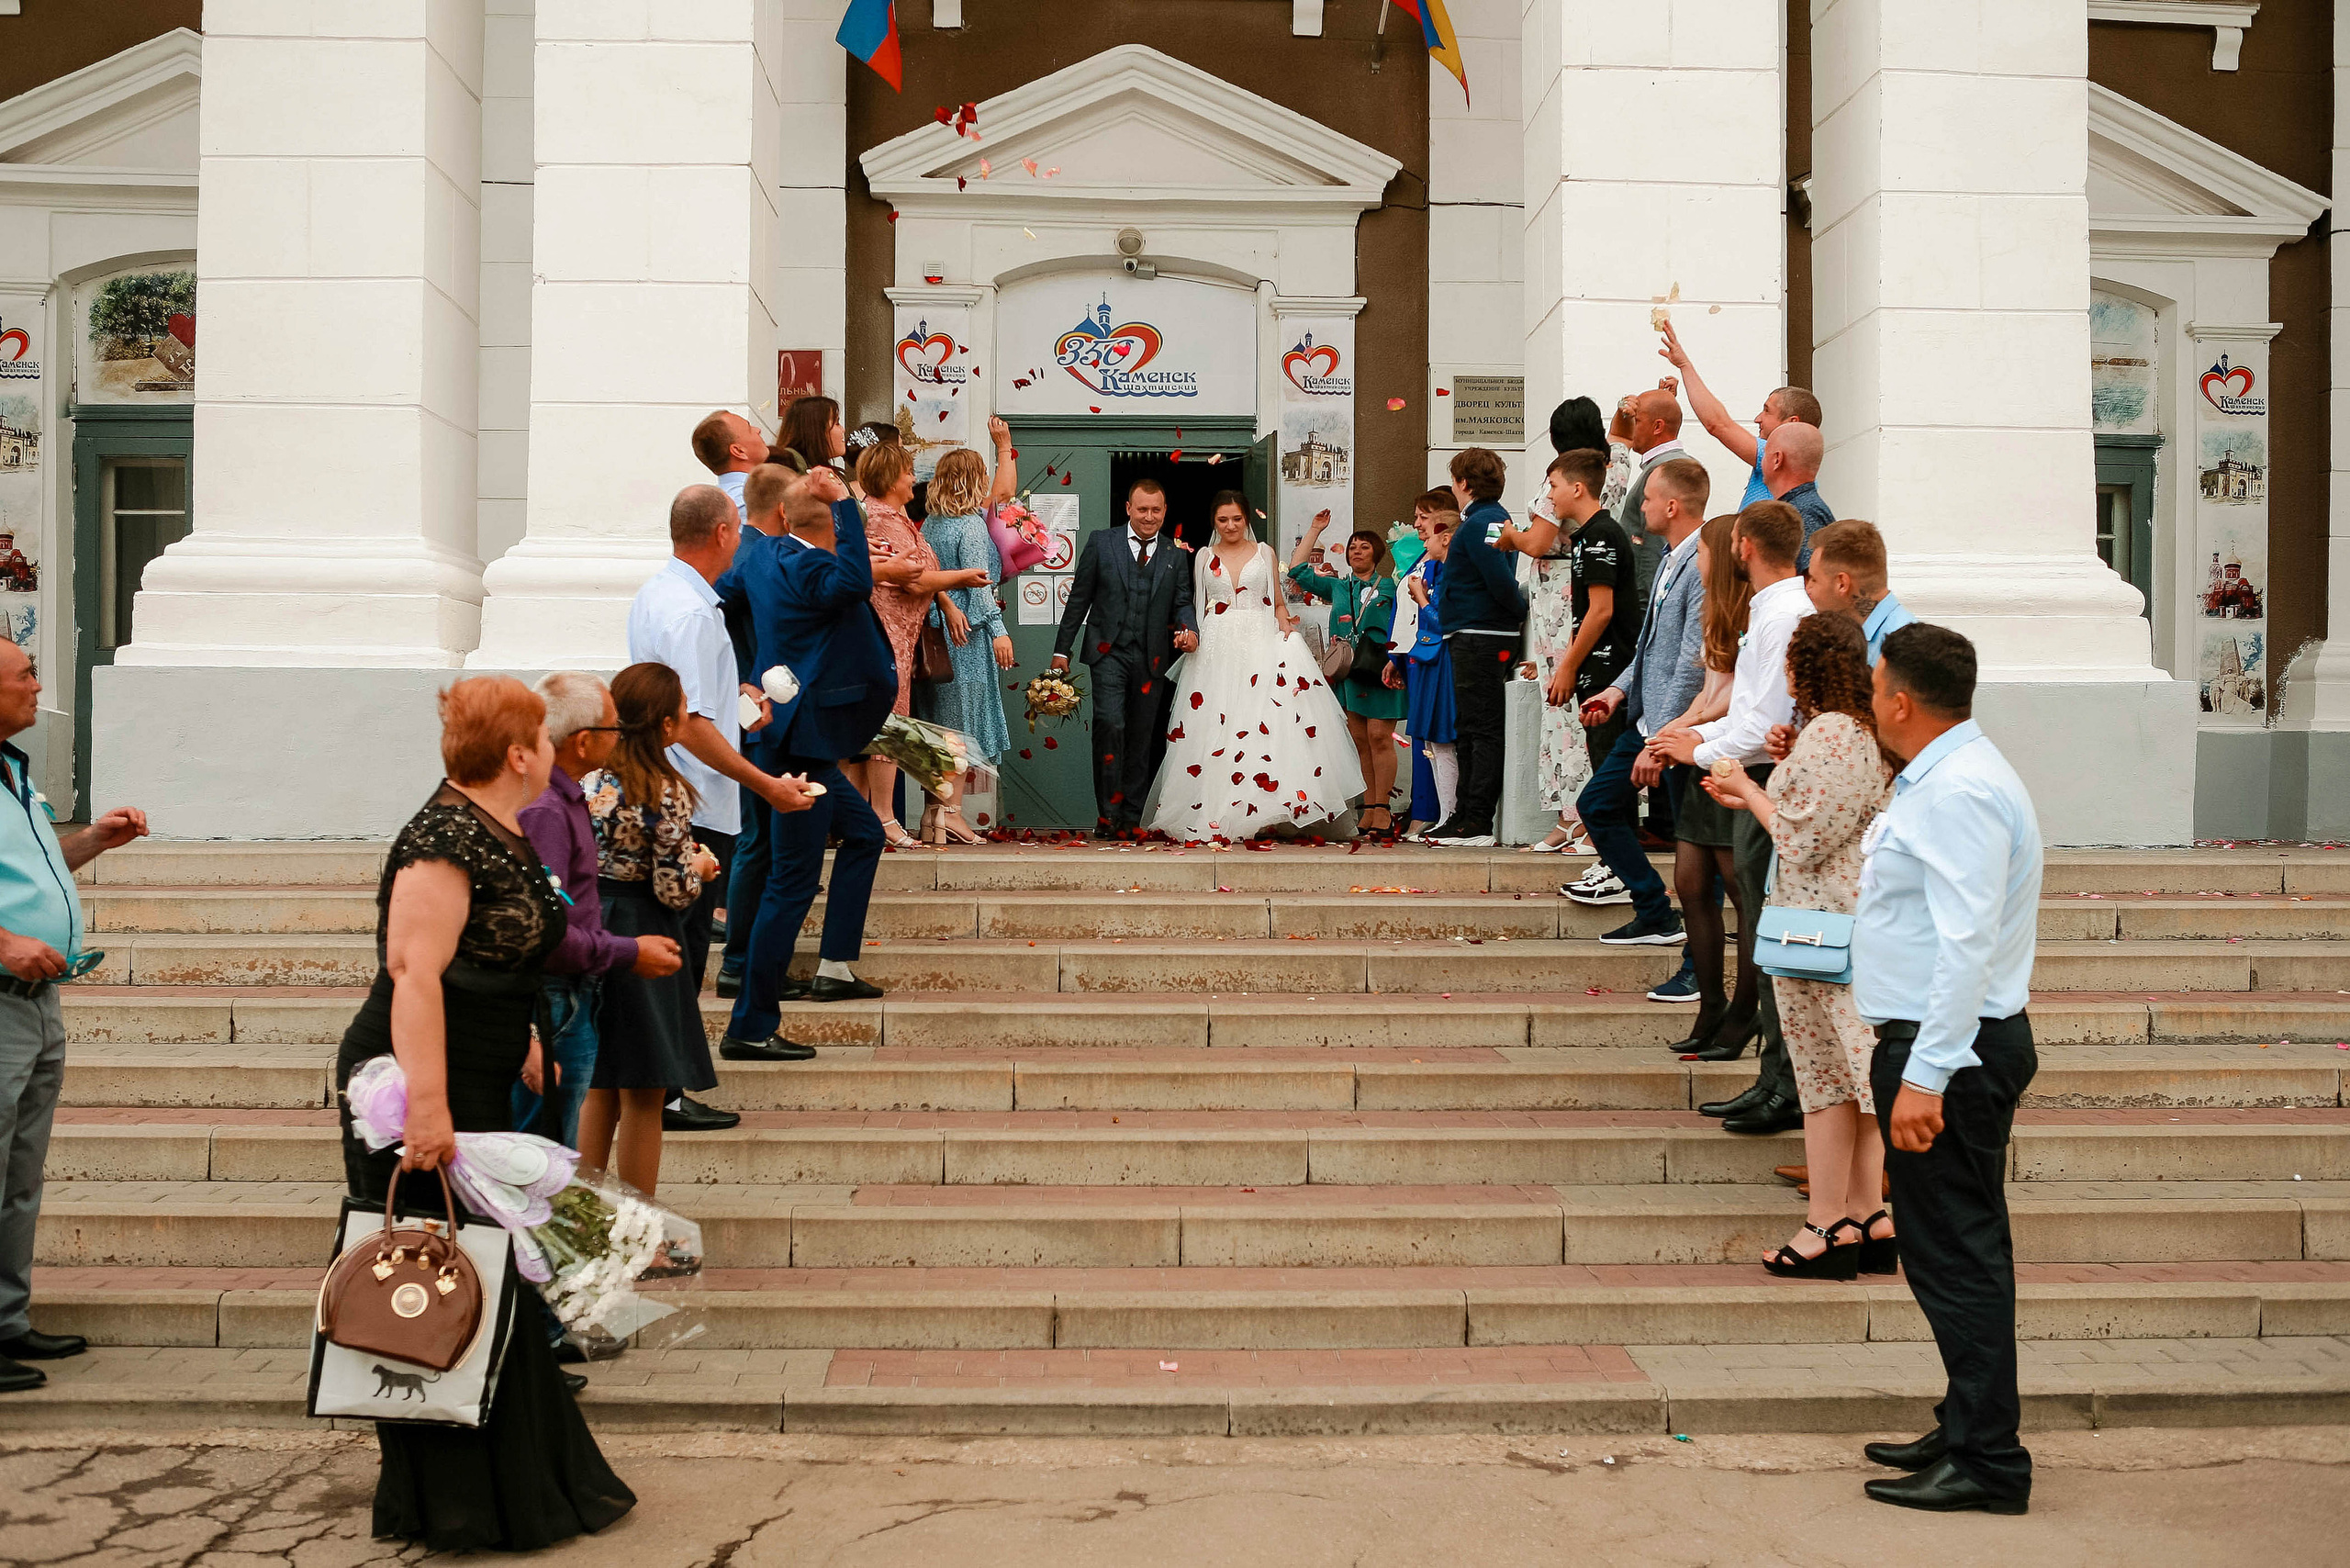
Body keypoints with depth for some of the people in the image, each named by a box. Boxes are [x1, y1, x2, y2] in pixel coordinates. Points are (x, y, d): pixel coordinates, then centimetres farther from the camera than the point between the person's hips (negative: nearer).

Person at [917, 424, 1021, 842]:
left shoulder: (931, 523, 10)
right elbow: (978, 583, -15)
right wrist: (999, 631, -15)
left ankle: (935, 814, 12)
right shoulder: (970, 525, -11)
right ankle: (951, 813, -6)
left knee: (940, 725, 10)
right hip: (968, 635, -7)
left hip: (939, 631, 7)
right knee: (963, 722, -4)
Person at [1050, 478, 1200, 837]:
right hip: (1110, 652, -3)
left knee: (1141, 736, 7)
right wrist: (1062, 649, 3)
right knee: (1110, 725, -18)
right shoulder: (1101, 542, 5)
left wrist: (1190, 631, -14)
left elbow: (1182, 603, 10)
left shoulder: (1176, 556, 12)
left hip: (1152, 659, 3)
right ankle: (1108, 813, -9)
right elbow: (1079, 598, 5)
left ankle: (1131, 817, 15)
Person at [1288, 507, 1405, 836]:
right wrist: (1314, 529, 24)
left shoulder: (1389, 586, 8)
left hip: (1379, 671, -4)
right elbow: (1297, 570, 21)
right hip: (1348, 673, 4)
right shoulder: (1338, 587, 18)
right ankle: (1369, 808, 6)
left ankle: (1382, 809, -7)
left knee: (1379, 737, -8)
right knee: (1359, 740, 3)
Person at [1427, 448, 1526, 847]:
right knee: (1470, 729, 14)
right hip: (1484, 638, 10)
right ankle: (1467, 814, 21)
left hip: (1478, 638, -10)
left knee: (1480, 729, -8)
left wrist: (1522, 612, -10)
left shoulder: (1477, 523, -14)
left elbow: (1500, 579, -23)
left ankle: (1478, 823, -6)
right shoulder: (1499, 518, 17)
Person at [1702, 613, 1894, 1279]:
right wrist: (1752, 798, 18)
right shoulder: (1869, 732, 11)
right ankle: (1867, 1218, 20)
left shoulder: (1826, 735, -19)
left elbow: (1802, 842, -19)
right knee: (1854, 1071, 14)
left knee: (1826, 1074, -1)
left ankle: (1828, 1225, 7)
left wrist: (1749, 790, -5)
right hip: (1864, 918, 9)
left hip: (1820, 923, -9)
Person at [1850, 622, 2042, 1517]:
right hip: (1937, 1044, 11)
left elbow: (1967, 945, -26)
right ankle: (1969, 1433, 28)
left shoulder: (1957, 791, -19)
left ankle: (1987, 1465, 3)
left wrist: (1925, 1077, -27)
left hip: (1950, 1052, -11)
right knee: (1948, 1252, 17)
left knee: (1956, 1257, -5)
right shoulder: (1941, 779, 15)